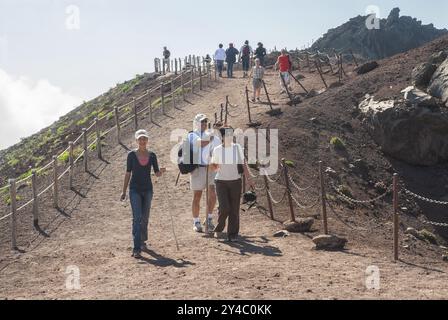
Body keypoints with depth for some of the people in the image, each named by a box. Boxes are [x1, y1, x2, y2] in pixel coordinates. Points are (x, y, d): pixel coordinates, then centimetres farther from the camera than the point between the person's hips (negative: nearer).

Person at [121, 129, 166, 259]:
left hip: (148, 189, 3)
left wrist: (161, 171, -18)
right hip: (135, 190, -3)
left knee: (145, 218, 14)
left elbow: (157, 174, 5)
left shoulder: (152, 155, 4)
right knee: (137, 218, -13)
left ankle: (142, 240, 36)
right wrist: (124, 191, -1)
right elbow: (128, 173, 0)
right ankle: (136, 249, -16)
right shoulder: (132, 155, -3)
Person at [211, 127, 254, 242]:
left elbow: (243, 164, 2)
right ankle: (218, 230, 12)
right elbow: (213, 167, 7)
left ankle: (233, 234, 11)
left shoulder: (237, 148, -2)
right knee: (224, 208, -13)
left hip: (236, 182, 1)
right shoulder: (217, 150, -4)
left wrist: (248, 179, -4)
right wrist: (216, 167, -16)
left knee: (234, 209, 1)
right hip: (221, 182, -1)